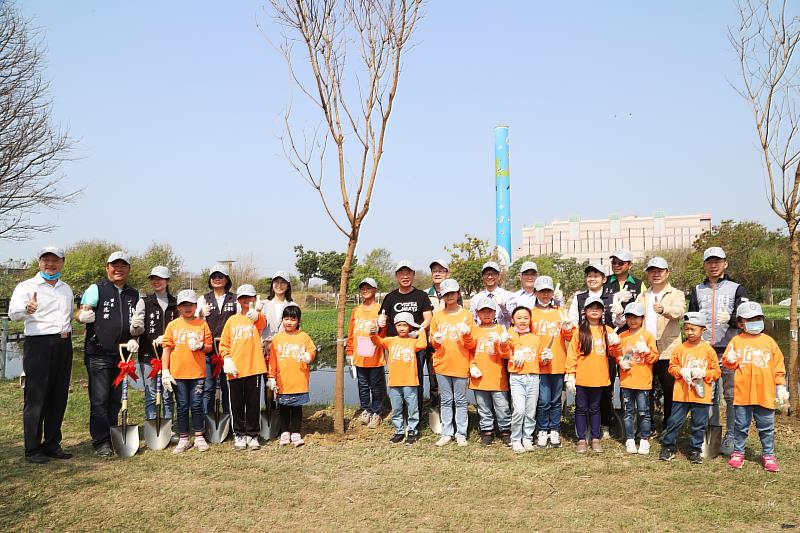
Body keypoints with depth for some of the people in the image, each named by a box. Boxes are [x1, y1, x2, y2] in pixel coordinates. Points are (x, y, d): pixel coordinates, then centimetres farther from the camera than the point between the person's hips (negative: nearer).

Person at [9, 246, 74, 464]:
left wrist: (67, 332, 12)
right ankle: (32, 450, 2)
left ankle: (52, 445, 18)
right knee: (36, 398, -4)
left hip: (63, 345, 6)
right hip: (38, 344, -6)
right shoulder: (27, 286, -3)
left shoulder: (66, 288, 17)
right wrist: (26, 309, -41)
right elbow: (13, 312, -20)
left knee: (58, 398, 9)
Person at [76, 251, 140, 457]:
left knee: (116, 400, 12)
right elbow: (80, 313, -9)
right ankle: (101, 442, -1)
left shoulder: (134, 295, 14)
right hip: (99, 354, -5)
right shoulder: (96, 289, 0)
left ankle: (112, 437, 22)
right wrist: (83, 316, -33)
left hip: (122, 354, 5)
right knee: (99, 399, -6)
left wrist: (134, 339, 1)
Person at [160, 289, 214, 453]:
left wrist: (200, 346, -15)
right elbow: (166, 349, 4)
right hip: (177, 373, 0)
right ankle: (183, 439, 18)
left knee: (197, 405, 4)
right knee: (182, 407, 8)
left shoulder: (202, 325, 4)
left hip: (197, 372, 0)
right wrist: (165, 372, -1)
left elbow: (209, 347, 7)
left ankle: (199, 437, 16)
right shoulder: (173, 325, 4)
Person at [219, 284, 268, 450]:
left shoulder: (257, 319, 1)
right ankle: (239, 435, 21)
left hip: (253, 368, -2)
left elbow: (263, 323, -25)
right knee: (237, 404, 9)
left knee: (253, 403, 4)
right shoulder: (232, 320, 10)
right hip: (234, 369, 2)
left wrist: (256, 315, -48)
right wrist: (227, 359, -7)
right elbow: (223, 343, 10)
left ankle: (252, 435, 16)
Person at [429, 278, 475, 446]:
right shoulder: (437, 315, 7)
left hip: (461, 365, -2)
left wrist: (467, 334, -20)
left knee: (461, 401, 5)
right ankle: (446, 433, 16)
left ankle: (461, 434, 13)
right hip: (442, 365, 2)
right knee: (446, 401, 9)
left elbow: (471, 346, -1)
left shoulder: (466, 315, 1)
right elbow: (432, 341, 11)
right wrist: (435, 340, -11)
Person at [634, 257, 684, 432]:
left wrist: (664, 309, -40)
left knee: (670, 390, 1)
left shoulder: (676, 294, 3)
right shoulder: (642, 297, 18)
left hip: (668, 350, -4)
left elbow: (679, 311, -18)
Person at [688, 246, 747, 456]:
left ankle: (731, 437, 4)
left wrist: (730, 318, -22)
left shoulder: (737, 289, 8)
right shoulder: (697, 291, 16)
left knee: (731, 395, -2)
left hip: (729, 350, -3)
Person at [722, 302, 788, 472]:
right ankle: (738, 453, 21)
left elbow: (778, 366, 8)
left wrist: (781, 387, 5)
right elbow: (727, 362, 4)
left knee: (766, 427, 8)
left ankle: (768, 455, 21)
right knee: (741, 426, 9)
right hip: (742, 393, -1)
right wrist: (730, 360, -19)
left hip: (765, 394, 1)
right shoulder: (736, 341, 3)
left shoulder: (769, 341, 6)